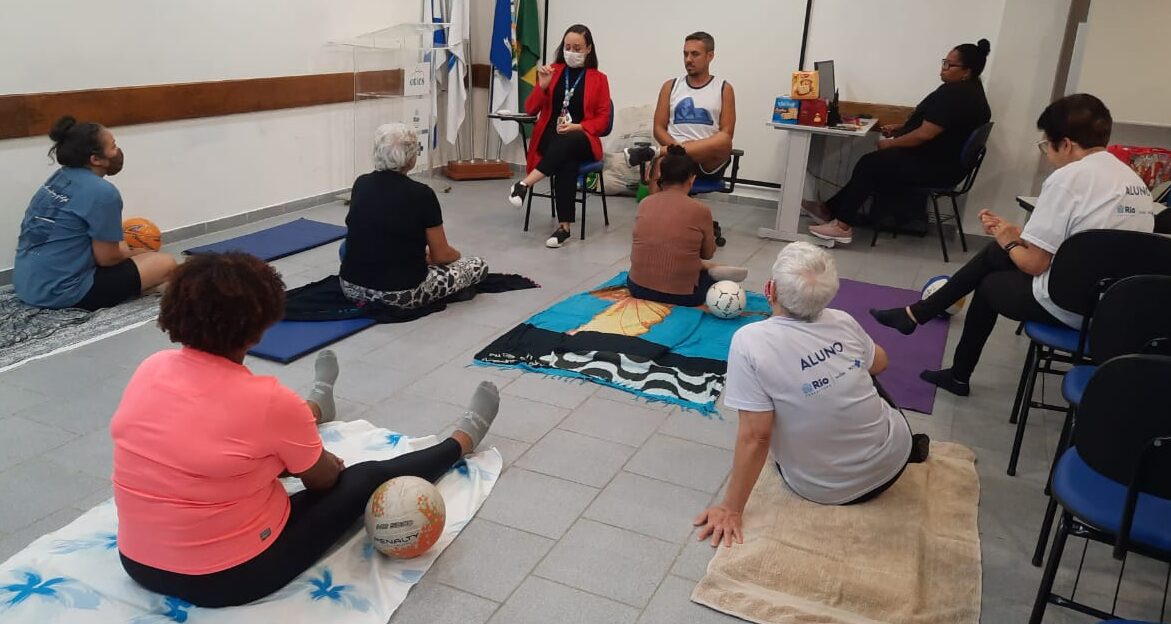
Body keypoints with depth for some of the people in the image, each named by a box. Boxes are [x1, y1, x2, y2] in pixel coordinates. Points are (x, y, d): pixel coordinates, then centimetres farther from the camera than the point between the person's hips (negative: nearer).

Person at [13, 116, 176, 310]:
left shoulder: (59, 177, 7)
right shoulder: (102, 193, -18)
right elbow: (106, 258, -12)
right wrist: (134, 253, 6)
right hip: (61, 293, -9)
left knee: (120, 247, 29)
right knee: (166, 264, -8)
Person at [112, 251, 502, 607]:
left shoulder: (149, 370, -7)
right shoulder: (268, 401, -25)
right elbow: (323, 479, -6)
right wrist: (328, 462, 18)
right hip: (231, 579, -6)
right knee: (366, 480, 11)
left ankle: (316, 407, 61)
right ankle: (463, 441, 35)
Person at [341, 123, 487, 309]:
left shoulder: (360, 184, 2)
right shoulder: (421, 194, -15)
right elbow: (441, 255, -5)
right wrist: (457, 255, 21)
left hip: (352, 287, 7)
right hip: (401, 294, -6)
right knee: (479, 265, 10)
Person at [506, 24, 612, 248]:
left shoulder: (598, 79, 8)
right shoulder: (552, 71, 15)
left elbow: (603, 120, 3)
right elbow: (530, 110, 10)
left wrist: (578, 127, -15)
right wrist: (542, 86, -8)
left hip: (582, 141, -1)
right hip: (550, 138, 1)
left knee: (566, 143, -40)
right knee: (567, 162, -36)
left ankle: (525, 184, -44)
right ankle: (564, 226, -40)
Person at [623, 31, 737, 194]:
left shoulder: (724, 89, 10)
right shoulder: (670, 86, 15)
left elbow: (726, 134, 0)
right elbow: (659, 129, 10)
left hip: (709, 162, 0)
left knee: (723, 141, -36)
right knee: (661, 163, -36)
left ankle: (653, 152, -33)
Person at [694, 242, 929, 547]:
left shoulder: (750, 340, -26)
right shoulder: (843, 321, -12)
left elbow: (756, 436, -26)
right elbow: (879, 363, 10)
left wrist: (731, 509, -18)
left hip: (826, 490, -3)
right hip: (892, 458, 4)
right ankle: (910, 445, 28)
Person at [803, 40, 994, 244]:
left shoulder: (954, 94, -22)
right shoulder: (970, 90, 12)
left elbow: (924, 134, -25)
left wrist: (890, 144, -11)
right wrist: (899, 129, 12)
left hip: (936, 169, -10)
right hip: (942, 162, 10)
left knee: (869, 165, -6)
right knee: (873, 164, 10)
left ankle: (843, 225, -1)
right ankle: (831, 209, 12)